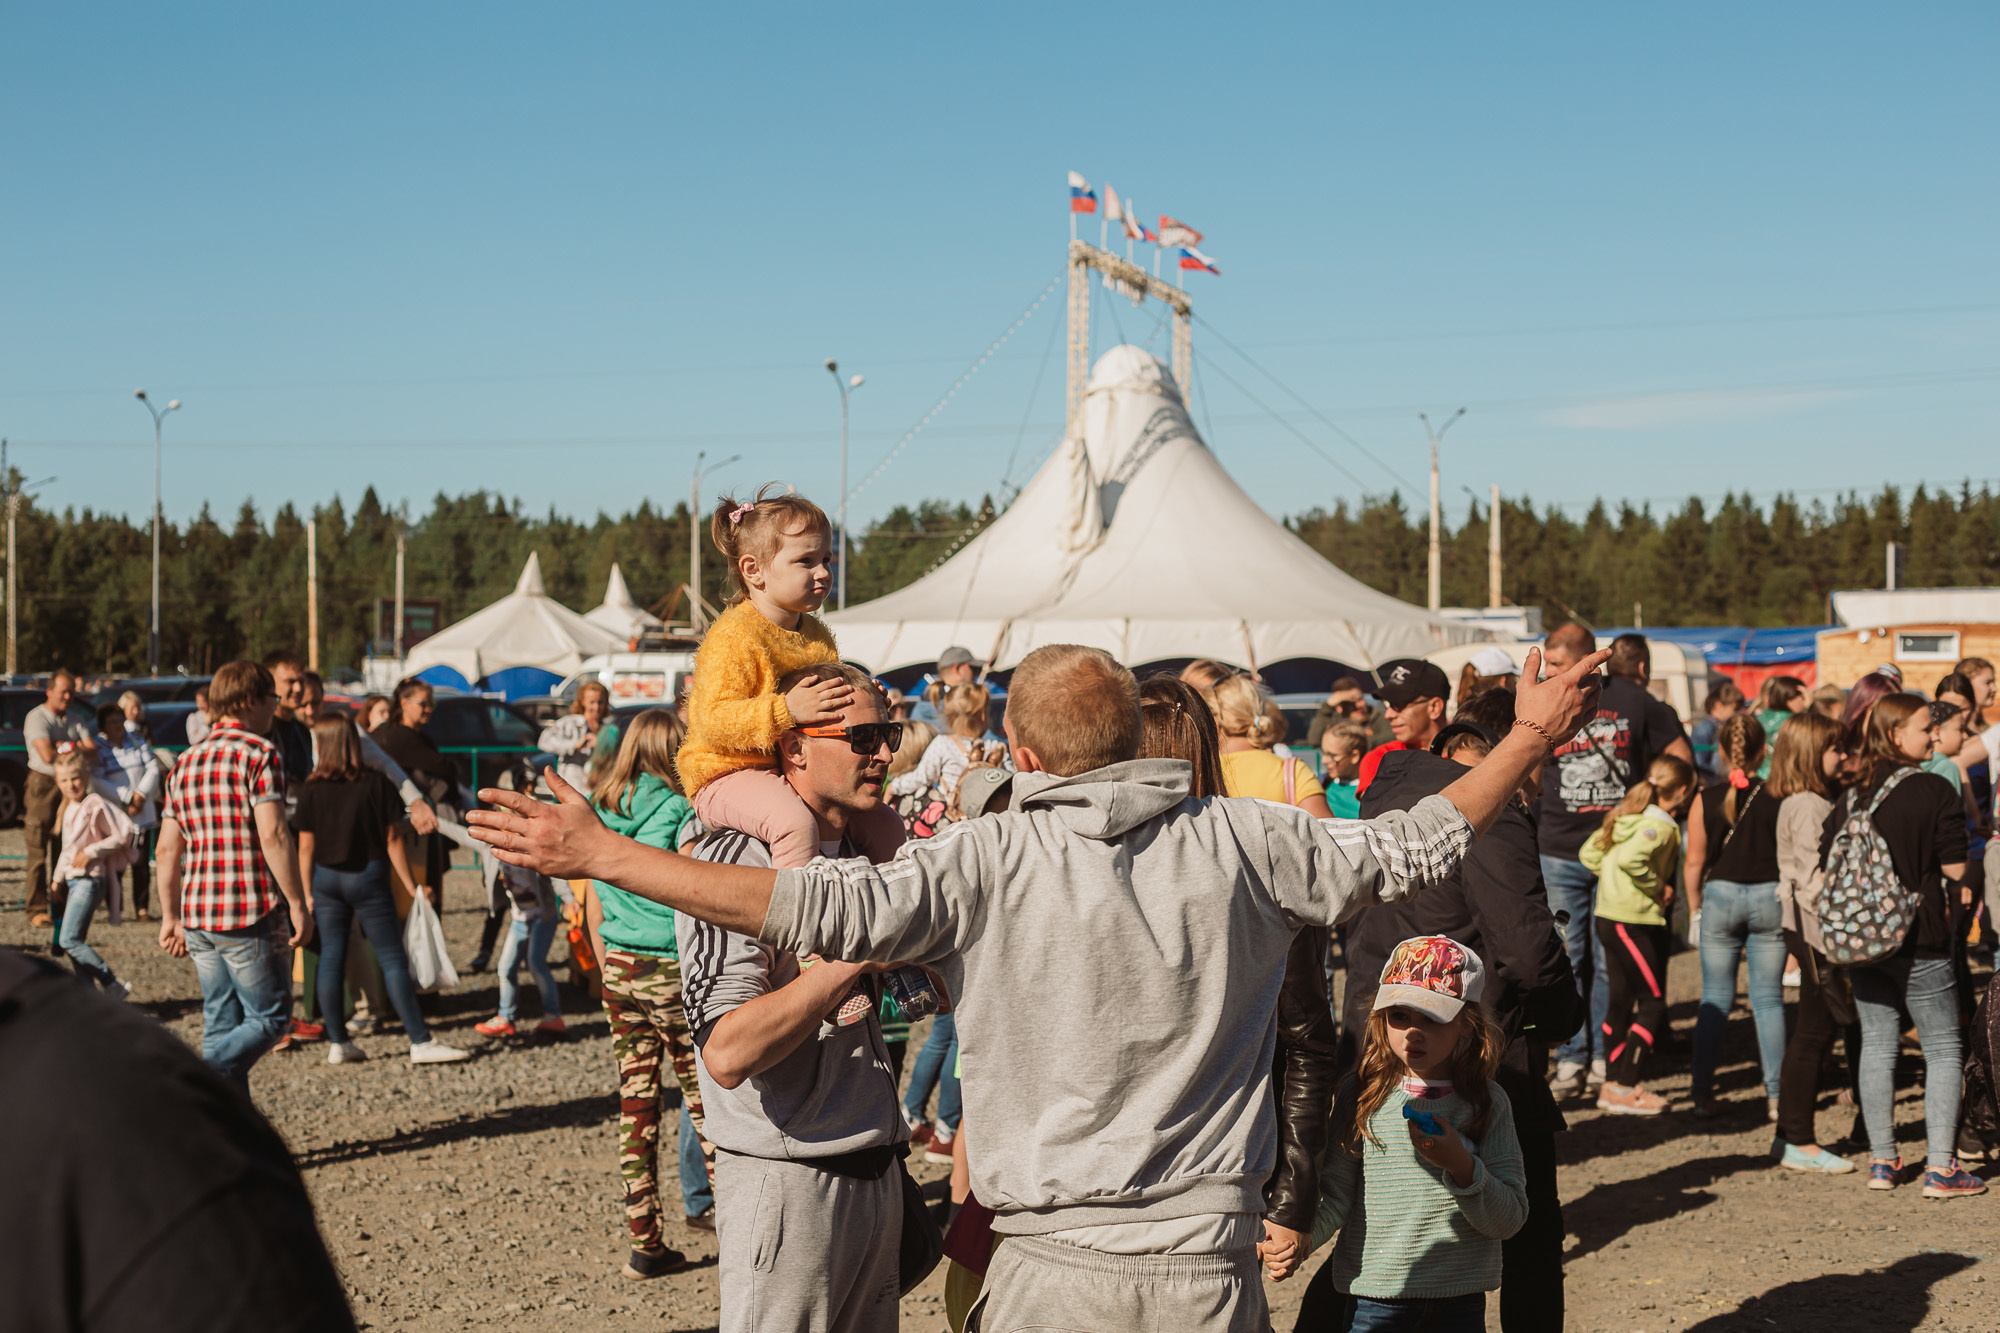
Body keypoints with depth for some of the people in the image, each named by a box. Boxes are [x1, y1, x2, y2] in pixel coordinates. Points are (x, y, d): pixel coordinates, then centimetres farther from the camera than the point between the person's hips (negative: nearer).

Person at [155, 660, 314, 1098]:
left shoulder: (186, 762, 15)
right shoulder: (259, 754, -7)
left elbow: (168, 849, 14)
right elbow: (273, 836, -17)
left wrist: (171, 916, 18)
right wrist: (298, 904, -12)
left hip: (198, 916, 7)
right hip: (252, 914, -7)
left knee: (222, 1026, 11)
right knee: (268, 1017, 2)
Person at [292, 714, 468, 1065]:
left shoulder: (312, 789, -2)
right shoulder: (375, 784, -5)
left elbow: (306, 847, 0)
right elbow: (393, 839, -4)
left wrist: (306, 893, 9)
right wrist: (410, 885, 2)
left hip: (326, 878, 2)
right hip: (368, 876, -2)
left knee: (331, 957, 9)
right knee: (392, 958, -1)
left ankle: (337, 1043, 12)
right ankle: (420, 1041, -2)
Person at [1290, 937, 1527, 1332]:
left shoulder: (1489, 1103, -1)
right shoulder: (1361, 1098, -2)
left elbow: (1510, 1220, -4)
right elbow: (1334, 1199, -7)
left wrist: (1462, 1166, -19)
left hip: (1460, 1300, 1)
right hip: (1373, 1296, -1)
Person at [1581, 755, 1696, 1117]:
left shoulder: (1625, 815, 11)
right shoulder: (1660, 825, -15)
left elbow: (1589, 852, 13)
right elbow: (1630, 858, -31)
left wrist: (1614, 877, 11)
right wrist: (1658, 887, -18)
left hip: (1608, 915, 9)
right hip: (1634, 921, -9)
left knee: (1620, 1001, 14)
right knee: (1653, 1005, -2)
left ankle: (1611, 1085, 19)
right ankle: (1625, 1090, -4)